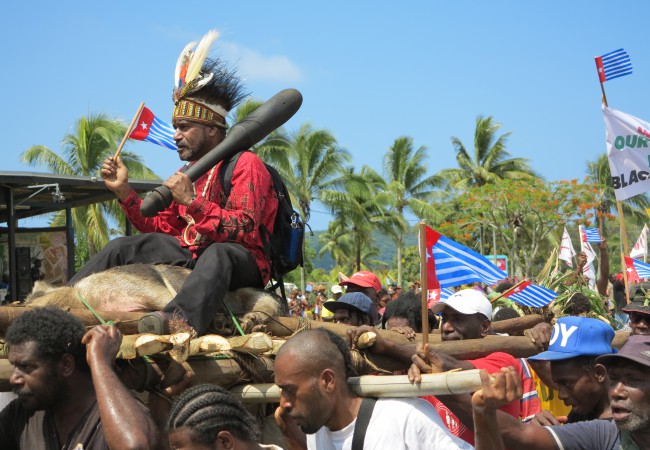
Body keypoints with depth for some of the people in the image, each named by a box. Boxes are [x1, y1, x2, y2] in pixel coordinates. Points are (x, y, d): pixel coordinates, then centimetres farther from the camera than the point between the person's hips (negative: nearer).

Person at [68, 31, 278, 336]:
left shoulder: (245, 164, -8)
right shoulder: (193, 171, 18)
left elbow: (243, 231, -22)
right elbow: (162, 228, 16)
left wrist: (193, 202, -31)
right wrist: (124, 192, 7)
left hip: (244, 264, -9)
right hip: (194, 254, 9)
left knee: (219, 253, -43)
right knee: (123, 246, 5)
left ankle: (178, 319, -70)